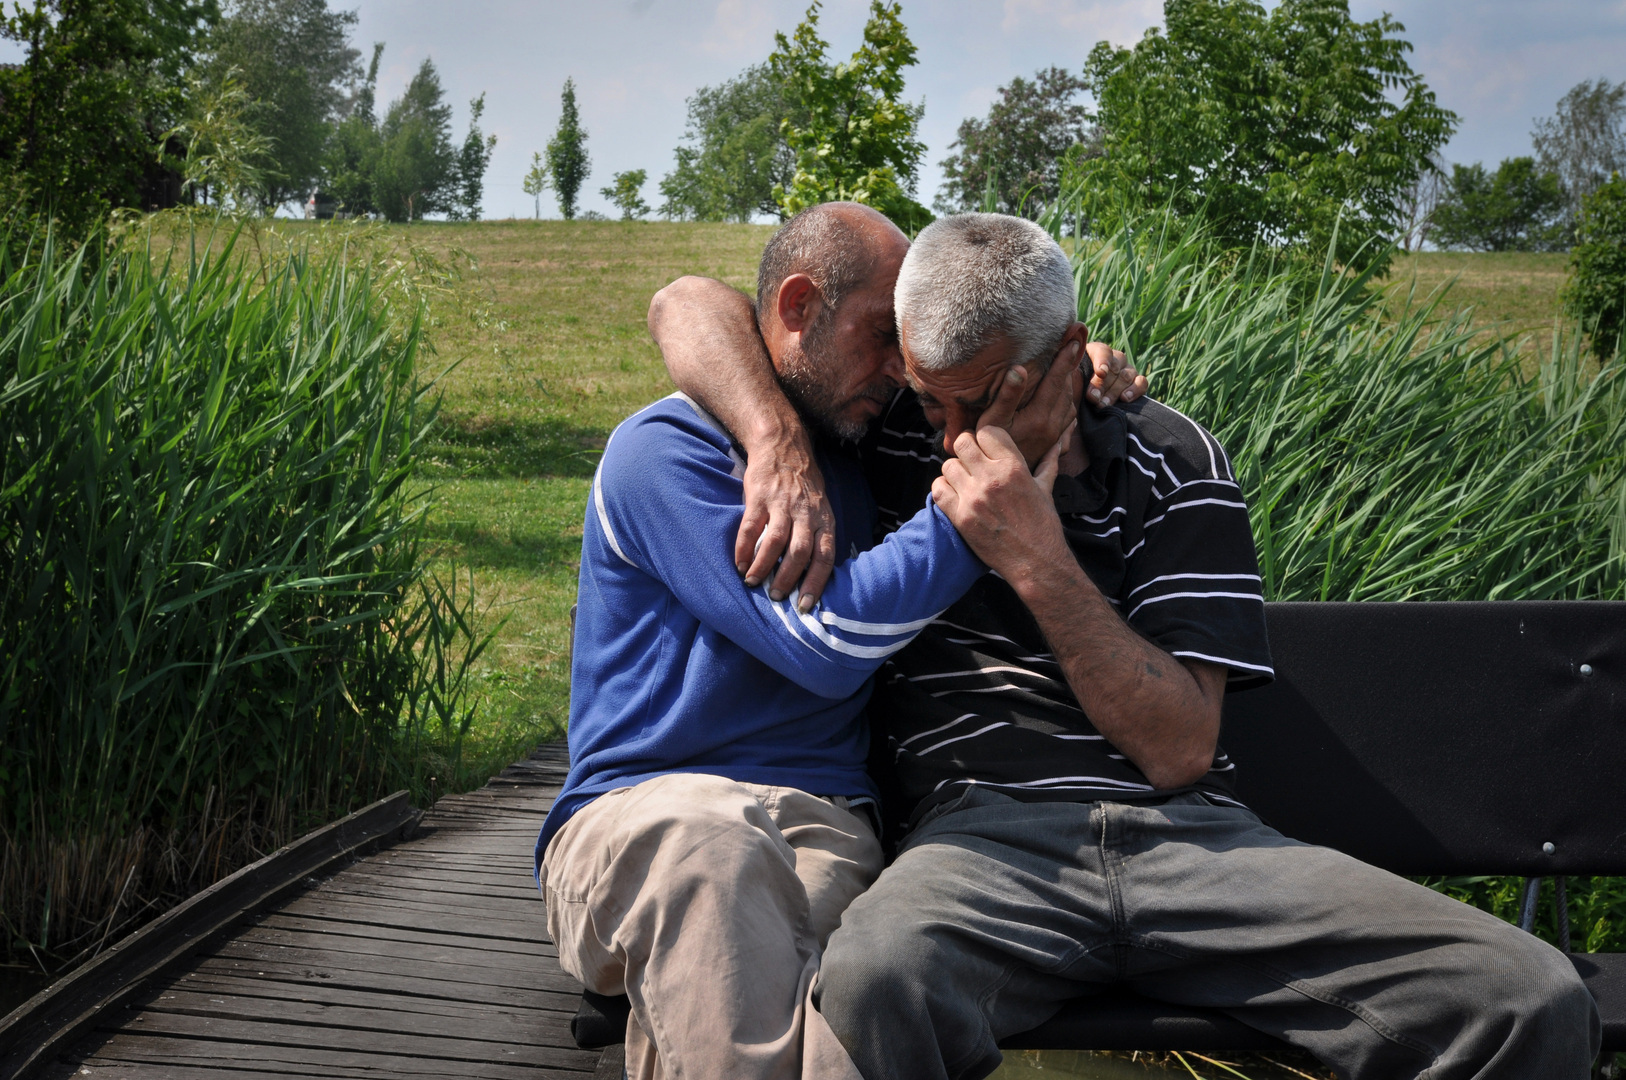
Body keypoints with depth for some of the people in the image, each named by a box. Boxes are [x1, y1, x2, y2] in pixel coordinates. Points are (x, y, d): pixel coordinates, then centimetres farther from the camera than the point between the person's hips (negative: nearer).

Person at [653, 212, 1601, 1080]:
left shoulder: (1172, 463, 10)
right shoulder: (892, 436, 12)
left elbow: (1179, 750, 1)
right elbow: (693, 306, 12)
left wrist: (1037, 561, -10)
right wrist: (780, 445, -7)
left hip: (1192, 832, 2)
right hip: (987, 833, -1)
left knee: (1533, 1003, -21)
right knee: (875, 978, -42)